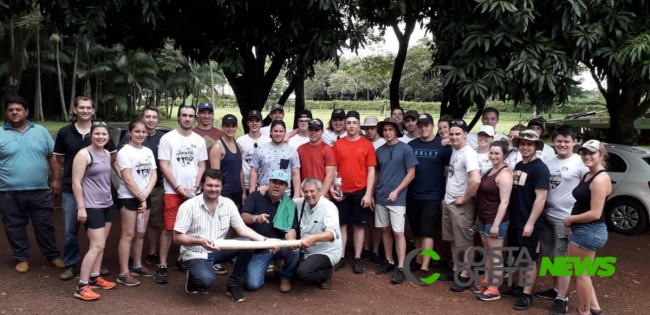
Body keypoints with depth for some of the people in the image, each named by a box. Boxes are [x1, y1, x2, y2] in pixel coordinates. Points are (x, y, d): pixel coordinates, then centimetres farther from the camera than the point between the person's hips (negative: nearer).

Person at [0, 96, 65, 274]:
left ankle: (53, 256, 21)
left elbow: (52, 158, 8)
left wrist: (56, 180, 3)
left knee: (44, 226, 9)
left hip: (40, 191, 1)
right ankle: (22, 258, 23)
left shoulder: (41, 131, 5)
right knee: (15, 227, 9)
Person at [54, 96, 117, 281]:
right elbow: (59, 158, 11)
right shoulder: (64, 132, -1)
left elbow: (112, 157, 9)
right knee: (70, 230, 6)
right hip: (70, 189, 0)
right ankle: (71, 265, 21)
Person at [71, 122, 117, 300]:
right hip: (92, 207, -8)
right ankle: (81, 287, -5)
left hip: (107, 204, 8)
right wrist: (81, 207, -19)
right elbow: (76, 183, -15)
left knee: (100, 244, 12)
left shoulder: (107, 154, 10)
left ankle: (94, 278, 22)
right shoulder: (84, 154, -12)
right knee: (97, 246, -11)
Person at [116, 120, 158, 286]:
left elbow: (153, 174, 6)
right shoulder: (124, 152, -10)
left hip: (145, 197, 6)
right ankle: (123, 273, -2)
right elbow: (128, 179, -15)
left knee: (140, 234, 14)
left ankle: (137, 266, 26)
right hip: (129, 198, -6)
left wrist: (146, 192, -11)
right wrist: (140, 198, -13)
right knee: (128, 235, -5)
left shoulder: (148, 152, 10)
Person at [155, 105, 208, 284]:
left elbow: (202, 165, 9)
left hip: (193, 192, 4)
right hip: (173, 191, -4)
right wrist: (178, 187, -12)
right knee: (169, 228, -4)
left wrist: (196, 186, -5)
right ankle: (162, 266, 3)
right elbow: (164, 166, -7)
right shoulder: (168, 138, -3)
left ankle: (182, 260, 22)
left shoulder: (199, 140, 8)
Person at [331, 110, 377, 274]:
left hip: (360, 192, -1)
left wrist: (368, 193, -8)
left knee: (359, 225, 7)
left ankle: (357, 259, 15)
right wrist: (331, 187, -6)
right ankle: (341, 257, 17)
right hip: (342, 192, 2)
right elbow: (333, 169, 6)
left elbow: (371, 171, -3)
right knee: (341, 224, 8)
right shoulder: (338, 144, 3)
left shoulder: (367, 145, -2)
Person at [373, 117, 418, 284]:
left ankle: (400, 267, -1)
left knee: (398, 232, -5)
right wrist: (372, 193, 10)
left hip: (397, 198, -5)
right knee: (385, 230, 11)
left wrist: (397, 191, -14)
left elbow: (411, 173, -7)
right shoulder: (379, 150, 9)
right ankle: (389, 262, 22)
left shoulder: (405, 149, -5)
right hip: (380, 197, 5)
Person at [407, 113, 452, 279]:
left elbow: (449, 172, -2)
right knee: (417, 232, 13)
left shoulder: (443, 146, -4)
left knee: (427, 233, -5)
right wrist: (403, 192, 5)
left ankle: (425, 268, -2)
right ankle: (418, 261, 26)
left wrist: (446, 196, -4)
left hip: (432, 197, -3)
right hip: (413, 196, 4)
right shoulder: (411, 145, 4)